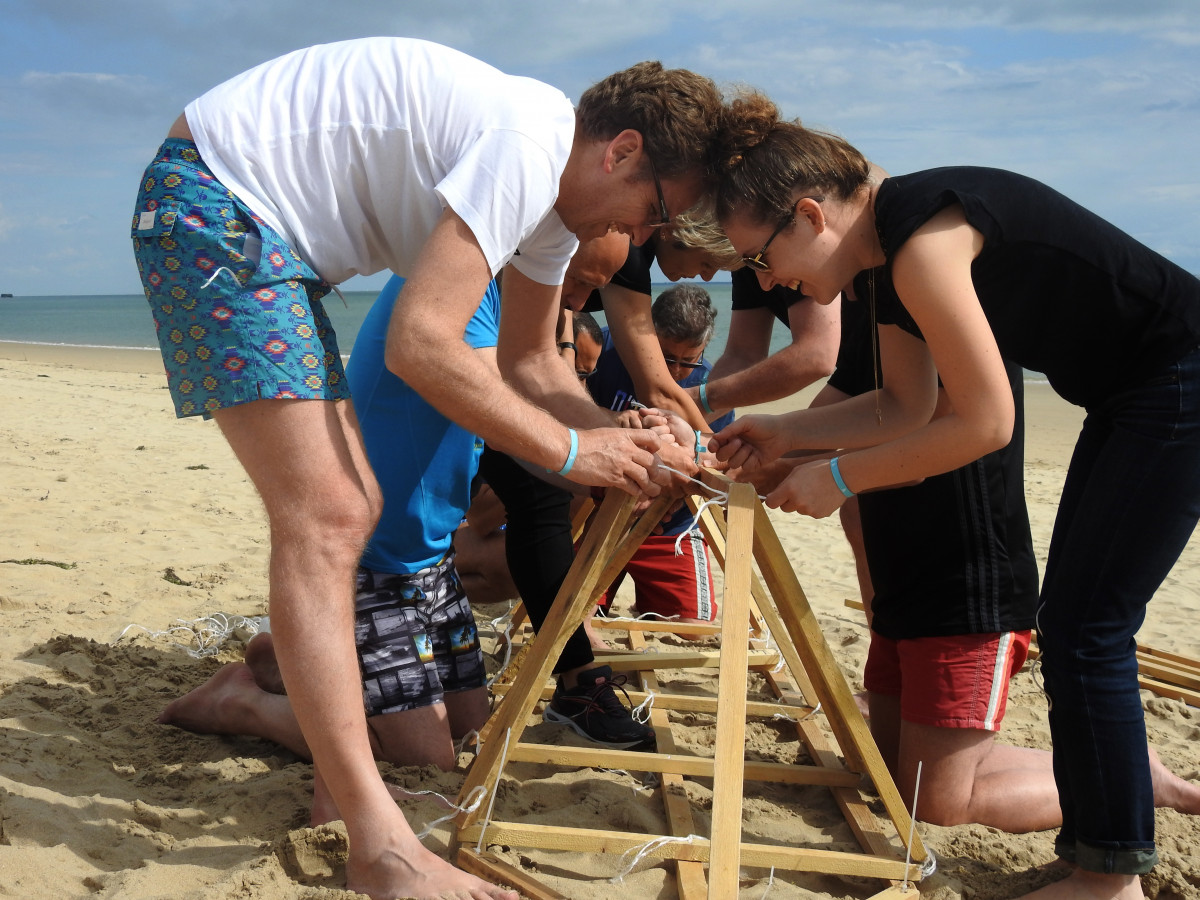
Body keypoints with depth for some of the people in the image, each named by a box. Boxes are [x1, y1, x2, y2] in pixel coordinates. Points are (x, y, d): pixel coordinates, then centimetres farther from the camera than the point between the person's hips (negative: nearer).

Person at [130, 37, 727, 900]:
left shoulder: (556, 185, 8)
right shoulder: (528, 145, -23)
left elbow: (529, 360, 15)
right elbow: (421, 345, -28)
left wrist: (626, 445, 1)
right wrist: (571, 450, -19)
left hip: (268, 234, 11)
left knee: (348, 509, 11)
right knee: (326, 521, -17)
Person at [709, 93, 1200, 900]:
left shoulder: (920, 241, -27)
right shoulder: (883, 256, 3)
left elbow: (984, 423, -26)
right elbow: (906, 405, 8)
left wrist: (838, 477, -19)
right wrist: (782, 434, 2)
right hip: (1130, 398, 10)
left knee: (1083, 627, -5)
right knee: (1079, 618, 16)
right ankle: (1130, 773, 34)